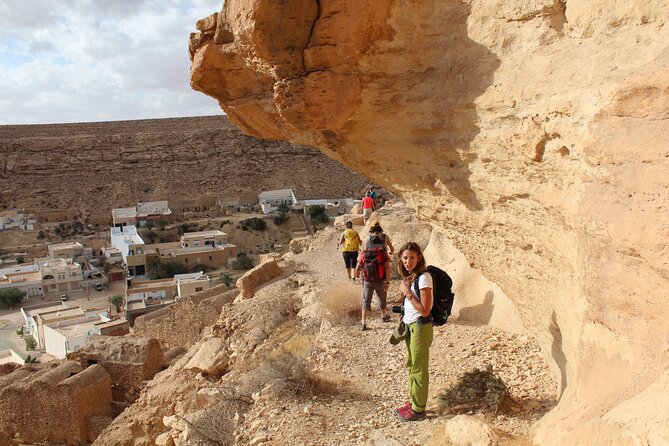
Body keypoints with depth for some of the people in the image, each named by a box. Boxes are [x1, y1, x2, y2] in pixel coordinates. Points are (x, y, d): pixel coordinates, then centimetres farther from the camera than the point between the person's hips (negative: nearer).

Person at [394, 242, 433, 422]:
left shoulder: (424, 277, -20)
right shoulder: (410, 276, 6)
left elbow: (424, 310, -22)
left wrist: (407, 293, -21)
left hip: (420, 327, -9)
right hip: (410, 326, 9)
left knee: (419, 369, 3)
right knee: (411, 366, 19)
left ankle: (418, 410, 16)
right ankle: (412, 402, 33)